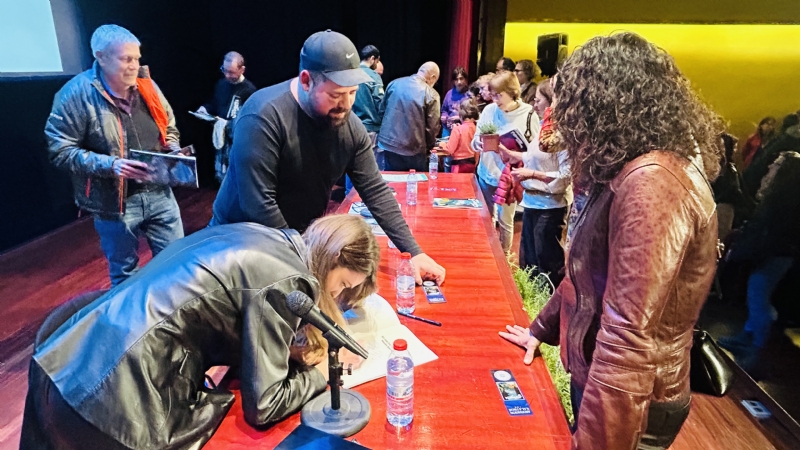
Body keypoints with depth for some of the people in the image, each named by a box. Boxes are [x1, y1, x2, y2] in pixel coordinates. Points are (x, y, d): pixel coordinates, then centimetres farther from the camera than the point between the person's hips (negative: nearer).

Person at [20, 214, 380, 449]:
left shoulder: (260, 236, 10)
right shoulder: (283, 281, -15)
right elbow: (262, 406, -12)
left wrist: (305, 350, 13)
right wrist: (318, 373, 4)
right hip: (114, 399, -9)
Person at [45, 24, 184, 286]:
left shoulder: (146, 85, 3)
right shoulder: (77, 94, -12)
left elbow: (169, 127, 17)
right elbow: (60, 151, -12)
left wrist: (173, 150, -4)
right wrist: (109, 165, -25)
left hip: (159, 194, 4)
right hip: (114, 203, -4)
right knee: (124, 273, 13)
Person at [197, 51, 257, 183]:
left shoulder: (249, 90, -14)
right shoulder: (221, 84, 7)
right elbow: (213, 104, 23)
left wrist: (228, 125, -25)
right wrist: (204, 109, 2)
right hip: (220, 138, 7)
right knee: (220, 175, 17)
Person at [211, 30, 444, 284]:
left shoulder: (350, 125, -9)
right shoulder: (263, 118, -27)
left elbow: (375, 191, -6)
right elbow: (259, 204, -29)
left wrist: (414, 252, -12)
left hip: (302, 237, 5)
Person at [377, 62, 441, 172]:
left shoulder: (394, 83, 3)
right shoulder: (431, 95, -11)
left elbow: (382, 110, 13)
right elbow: (432, 126, -10)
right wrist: (429, 146, 9)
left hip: (388, 144, 5)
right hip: (414, 150, -4)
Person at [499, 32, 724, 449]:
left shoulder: (651, 183, -27)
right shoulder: (635, 172, 5)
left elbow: (628, 338, -31)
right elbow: (589, 271, 13)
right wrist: (541, 328, 16)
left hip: (628, 405, -8)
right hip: (598, 379, 8)